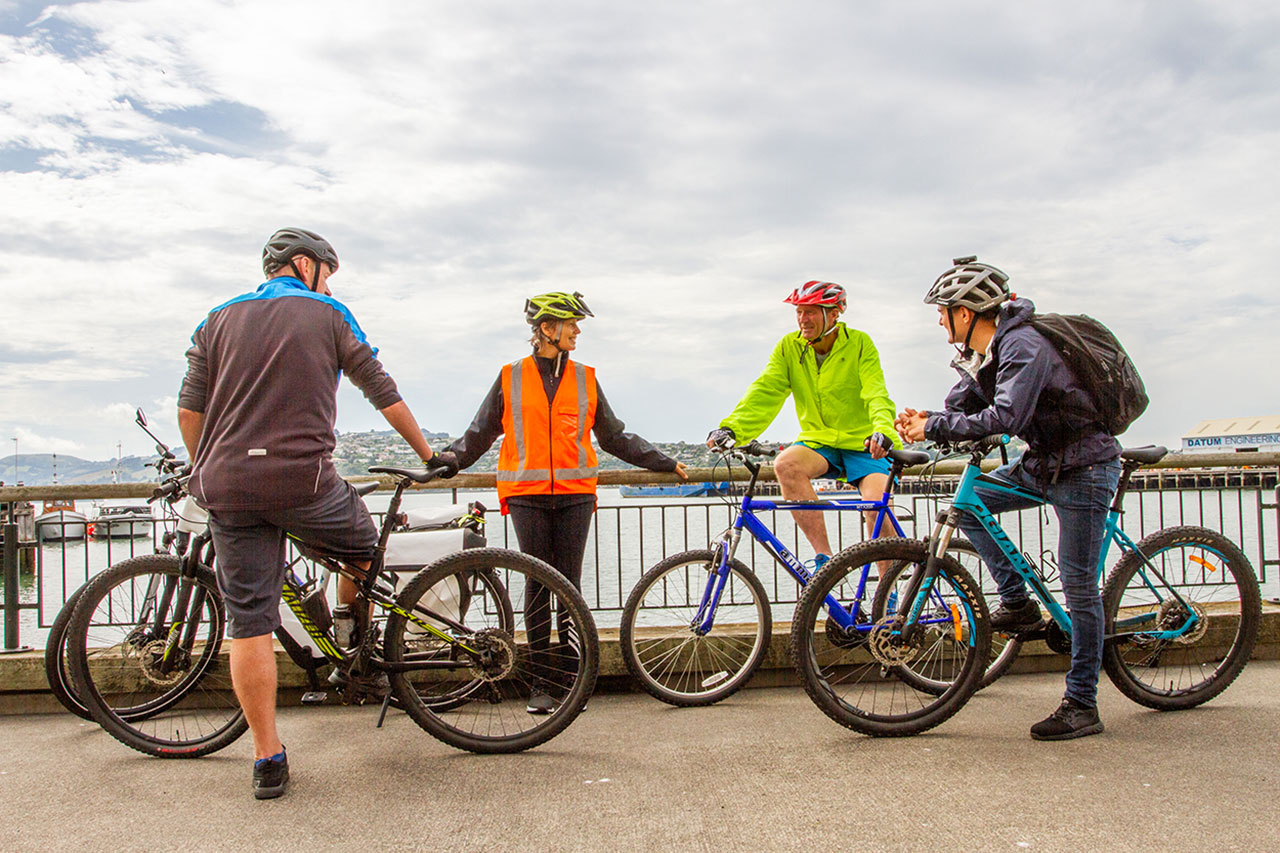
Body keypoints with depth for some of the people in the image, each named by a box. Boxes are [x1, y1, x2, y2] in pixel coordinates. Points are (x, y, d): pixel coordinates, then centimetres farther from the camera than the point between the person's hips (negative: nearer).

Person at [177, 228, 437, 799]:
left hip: (227, 485, 4)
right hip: (302, 478, -3)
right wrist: (428, 455, 21)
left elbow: (189, 410, 12)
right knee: (362, 542, 26)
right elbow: (384, 393, 10)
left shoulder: (220, 318, 17)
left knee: (248, 622, 5)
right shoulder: (328, 314, 9)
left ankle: (267, 761, 10)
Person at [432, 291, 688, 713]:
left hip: (574, 493, 1)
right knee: (537, 585, 0)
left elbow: (615, 437, 18)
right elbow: (481, 432, 13)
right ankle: (541, 682, 8)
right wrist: (448, 458, -1)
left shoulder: (585, 379, 12)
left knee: (569, 584, 1)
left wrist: (664, 463, 17)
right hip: (527, 494, -1)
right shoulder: (511, 378, 7)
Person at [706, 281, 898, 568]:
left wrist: (883, 431, -40)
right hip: (819, 440, 2)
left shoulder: (859, 343, -8)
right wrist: (731, 427, -28)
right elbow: (765, 392, -11)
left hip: (863, 444, -2)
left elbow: (877, 394, -18)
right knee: (786, 464, -30)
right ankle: (824, 557, -24)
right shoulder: (789, 347, -1)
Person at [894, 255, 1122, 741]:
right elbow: (962, 411, 5)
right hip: (1041, 463, 9)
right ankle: (1018, 603, 9)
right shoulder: (980, 356, 5)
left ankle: (1082, 705, 4)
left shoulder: (1024, 347, -24)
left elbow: (1006, 418, -35)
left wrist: (934, 428, -31)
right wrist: (923, 422, -16)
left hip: (1083, 469, -9)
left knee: (1078, 587, -6)